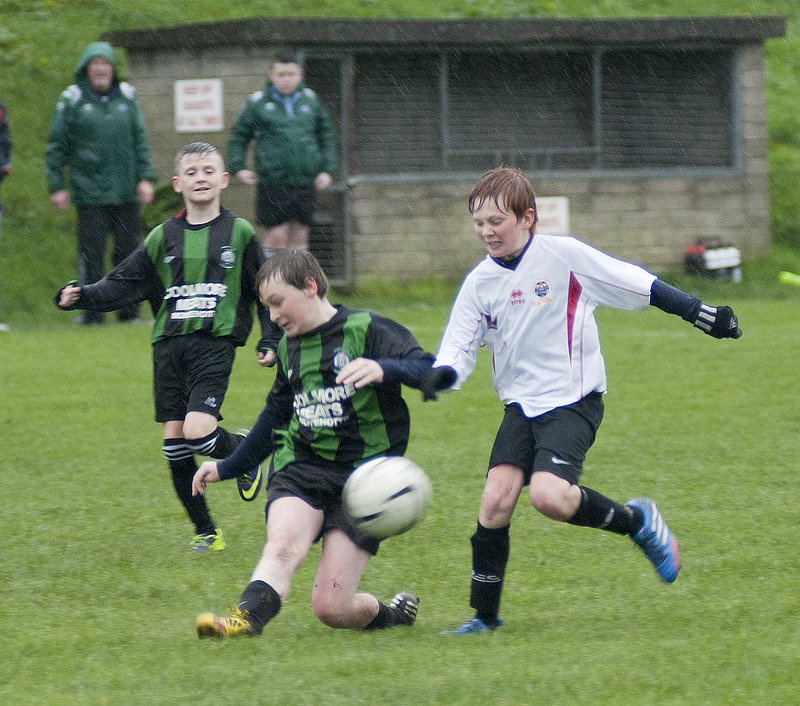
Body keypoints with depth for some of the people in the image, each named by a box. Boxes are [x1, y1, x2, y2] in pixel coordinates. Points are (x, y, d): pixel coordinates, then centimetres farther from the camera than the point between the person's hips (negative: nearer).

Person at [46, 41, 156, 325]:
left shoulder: (126, 96, 9)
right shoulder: (72, 100, 0)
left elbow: (140, 140, 15)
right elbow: (56, 147, 3)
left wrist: (145, 177, 6)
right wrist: (57, 186, -1)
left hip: (126, 194, 3)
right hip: (89, 192, -3)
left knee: (128, 249, 4)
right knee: (91, 252, -5)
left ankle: (129, 310, 12)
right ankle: (92, 310, 1)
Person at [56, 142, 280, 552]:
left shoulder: (238, 233, 5)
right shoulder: (164, 237, 10)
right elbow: (123, 284, 9)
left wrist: (270, 339, 4)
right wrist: (81, 297, -6)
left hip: (215, 344, -3)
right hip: (169, 344, 3)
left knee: (197, 432, -21)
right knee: (174, 443, 0)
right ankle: (205, 531, 13)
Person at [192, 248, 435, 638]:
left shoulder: (366, 329, -3)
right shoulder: (289, 346, 17)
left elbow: (429, 371, -15)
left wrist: (384, 369, -34)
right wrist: (227, 467, 38)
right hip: (300, 467, 5)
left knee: (330, 606, -12)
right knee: (284, 541, -30)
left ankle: (393, 613, 18)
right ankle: (246, 618, -51)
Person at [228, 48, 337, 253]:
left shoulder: (311, 100, 8)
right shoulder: (257, 103, 0)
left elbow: (326, 136, 18)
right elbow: (238, 136, 9)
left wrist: (327, 170, 10)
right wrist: (238, 168, -1)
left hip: (305, 182, 3)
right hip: (272, 181, -3)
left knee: (299, 239, 7)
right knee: (276, 238, -6)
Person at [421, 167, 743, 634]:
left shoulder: (562, 255, -10)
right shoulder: (480, 283, 4)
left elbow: (637, 285, -8)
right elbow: (459, 346, 4)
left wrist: (701, 315, -8)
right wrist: (443, 376, -19)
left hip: (574, 400, -5)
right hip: (521, 404, 5)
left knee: (548, 494, -26)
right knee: (496, 499, -11)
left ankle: (636, 521, 1)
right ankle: (485, 615, 3)